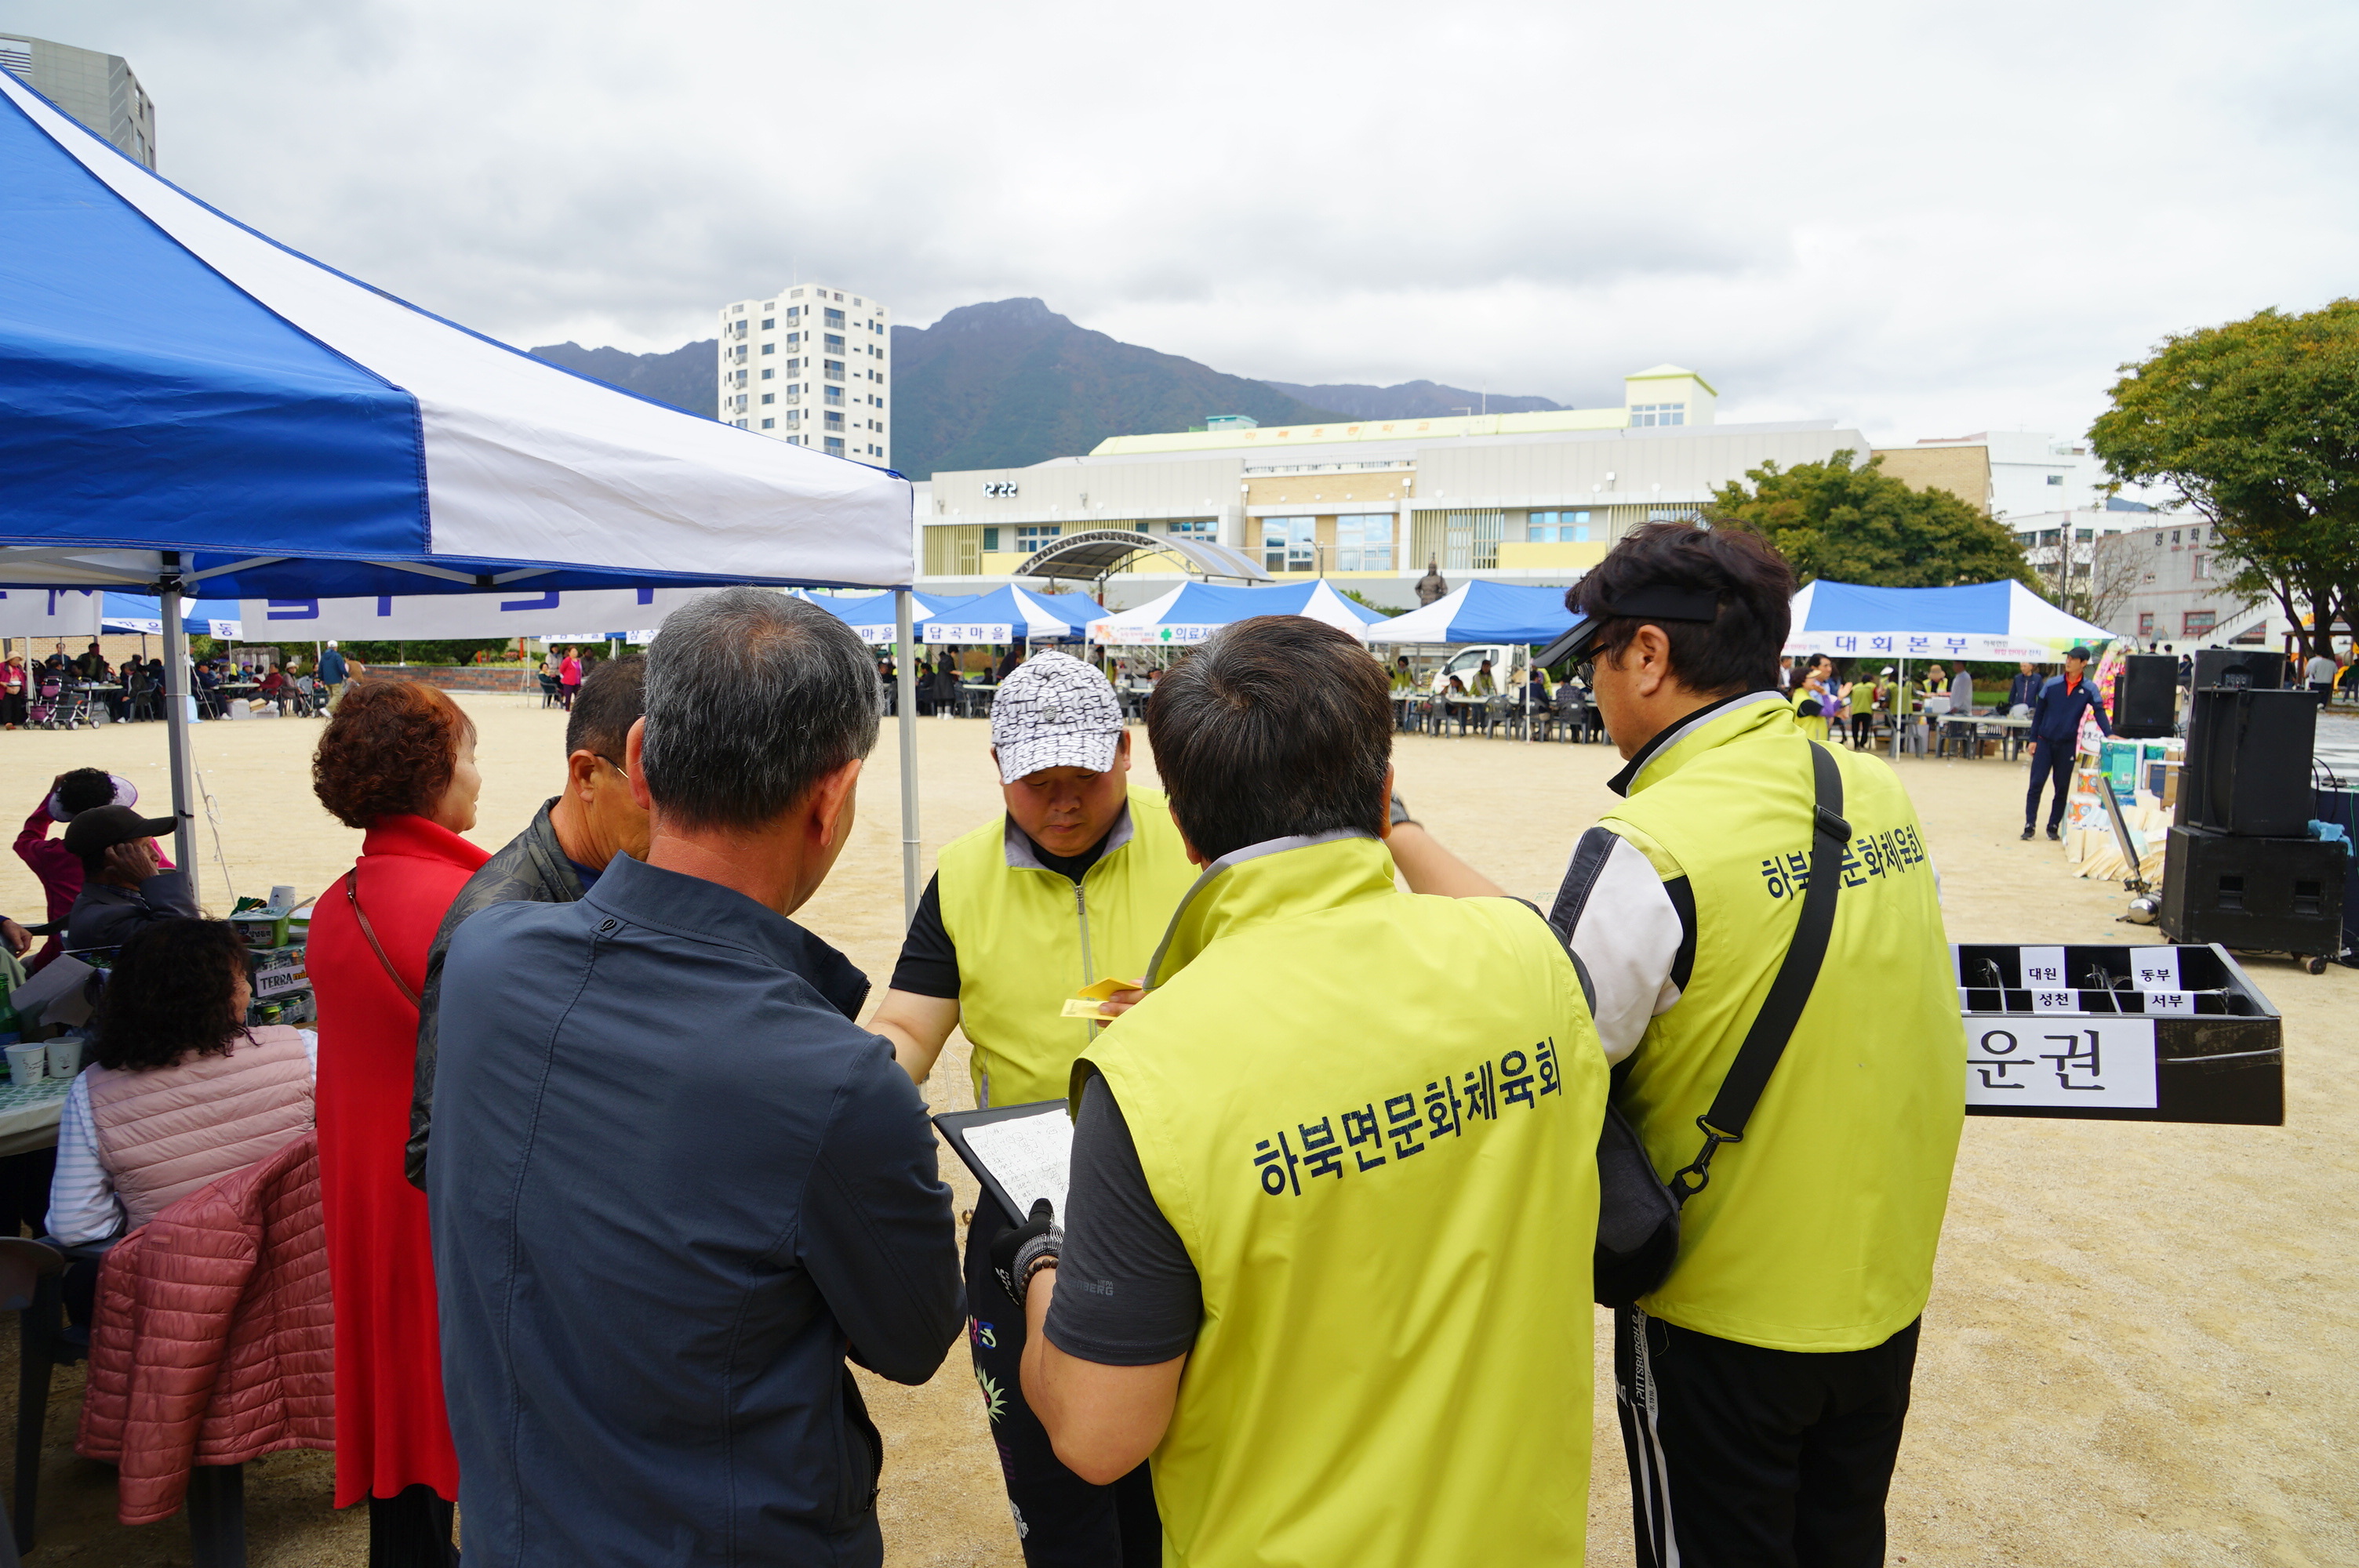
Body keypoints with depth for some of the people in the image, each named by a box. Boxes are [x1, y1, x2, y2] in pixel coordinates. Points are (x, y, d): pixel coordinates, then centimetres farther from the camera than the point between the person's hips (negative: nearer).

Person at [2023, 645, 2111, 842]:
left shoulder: (2089, 689, -1)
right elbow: (2038, 712, 5)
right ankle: (2029, 825, -2)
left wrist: (2109, 734, -25)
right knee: (2036, 784, -5)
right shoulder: (2051, 684, 0)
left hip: (2068, 745, 0)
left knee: (2062, 788, 6)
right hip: (2044, 742, 0)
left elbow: (2099, 712, -9)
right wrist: (2033, 739, 3)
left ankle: (2054, 826, 15)